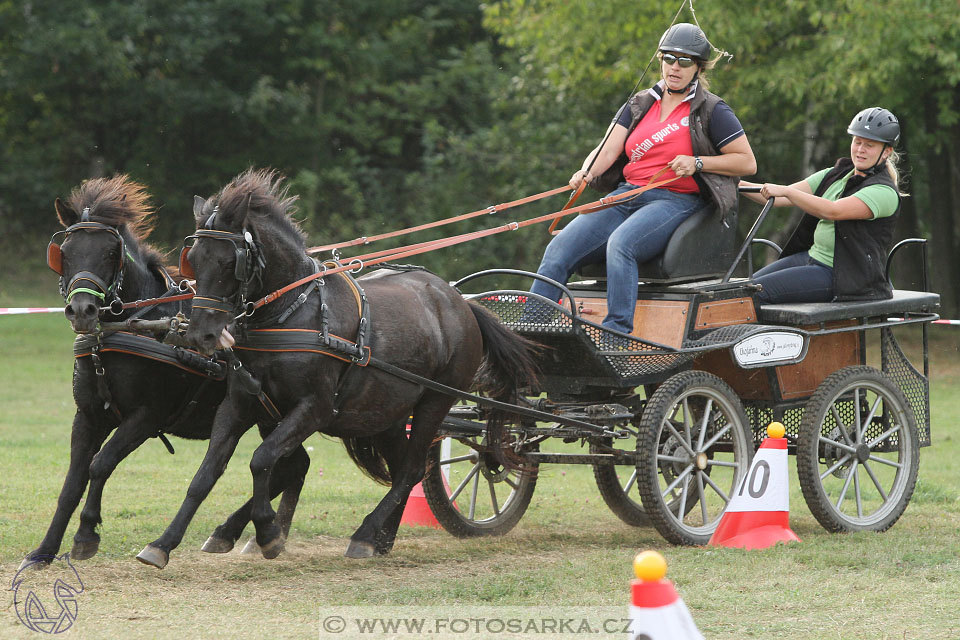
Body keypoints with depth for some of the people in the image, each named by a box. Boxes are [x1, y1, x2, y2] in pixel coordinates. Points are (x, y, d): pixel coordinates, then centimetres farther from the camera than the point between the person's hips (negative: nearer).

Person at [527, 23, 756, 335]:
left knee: (620, 243, -37)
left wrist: (697, 163, -11)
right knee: (558, 250, -15)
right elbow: (608, 149, 9)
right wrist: (586, 173, -13)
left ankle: (617, 335, -40)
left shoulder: (711, 110, 5)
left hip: (674, 201, -5)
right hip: (625, 196, 5)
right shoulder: (640, 104, 18)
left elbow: (747, 162, 2)